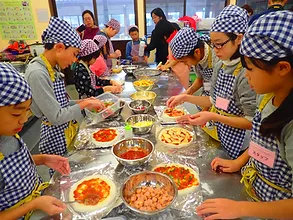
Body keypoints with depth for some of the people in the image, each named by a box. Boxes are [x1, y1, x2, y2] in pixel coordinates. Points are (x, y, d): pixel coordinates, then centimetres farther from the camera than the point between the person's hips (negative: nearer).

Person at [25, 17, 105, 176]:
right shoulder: (37, 73, -24)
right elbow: (56, 117, -23)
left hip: (69, 130, 8)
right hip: (56, 137, -8)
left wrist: (81, 102, 0)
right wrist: (84, 104, -15)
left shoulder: (53, 68, 3)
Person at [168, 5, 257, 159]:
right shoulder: (219, 65, -1)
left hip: (235, 145, -6)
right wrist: (186, 98, -1)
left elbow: (252, 122, -20)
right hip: (216, 135, 7)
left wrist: (213, 117, -27)